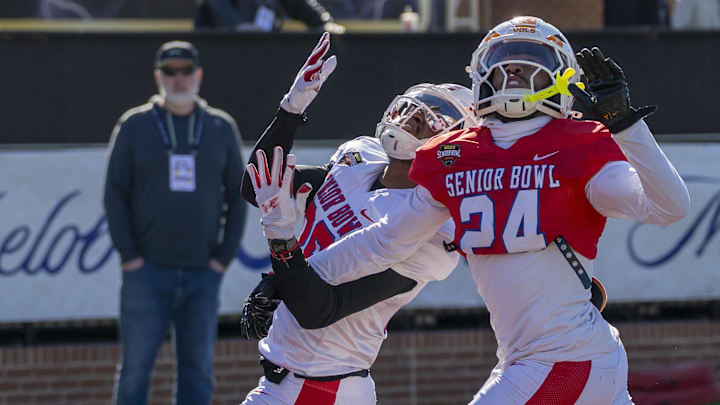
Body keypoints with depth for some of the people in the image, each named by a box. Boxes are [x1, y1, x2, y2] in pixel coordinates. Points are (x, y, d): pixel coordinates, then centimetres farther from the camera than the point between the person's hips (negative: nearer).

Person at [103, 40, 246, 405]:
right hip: (148, 271, -2)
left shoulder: (221, 128, 9)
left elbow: (237, 196, 10)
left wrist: (225, 256, 0)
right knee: (136, 368, -4)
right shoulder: (134, 126, 4)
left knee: (198, 369, 2)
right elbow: (114, 193, 2)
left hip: (203, 274, 2)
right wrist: (129, 255, -6)